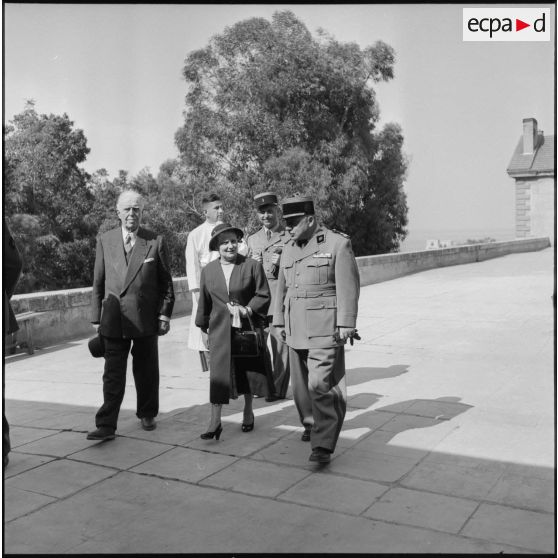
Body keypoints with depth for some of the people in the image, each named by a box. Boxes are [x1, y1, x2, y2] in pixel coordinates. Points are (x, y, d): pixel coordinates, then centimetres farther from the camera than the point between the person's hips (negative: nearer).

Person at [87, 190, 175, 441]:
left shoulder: (155, 241, 1)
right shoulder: (104, 241, 5)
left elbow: (165, 281, 3)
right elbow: (98, 282, 8)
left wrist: (165, 314, -3)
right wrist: (97, 317, 5)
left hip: (145, 319, 0)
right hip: (113, 319, 0)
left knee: (146, 371, 12)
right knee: (112, 374, -1)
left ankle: (147, 414, 30)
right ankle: (106, 426, 2)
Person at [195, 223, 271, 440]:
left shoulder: (253, 266, -5)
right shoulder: (208, 271, 4)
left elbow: (263, 296, -5)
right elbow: (204, 302, 12)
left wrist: (247, 309, -19)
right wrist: (203, 327, 16)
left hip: (248, 328, -1)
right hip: (220, 330, 1)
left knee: (248, 372, 13)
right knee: (218, 374, -6)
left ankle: (248, 413, 34)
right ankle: (215, 422, -1)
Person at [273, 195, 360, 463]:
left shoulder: (337, 244, -6)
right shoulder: (289, 249, 13)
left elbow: (348, 288, -9)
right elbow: (282, 288, 19)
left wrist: (346, 325, -12)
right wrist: (280, 321, 18)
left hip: (325, 330, -6)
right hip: (296, 330, 7)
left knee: (321, 385, -11)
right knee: (301, 385, 14)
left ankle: (323, 445, -7)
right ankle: (311, 424, 36)